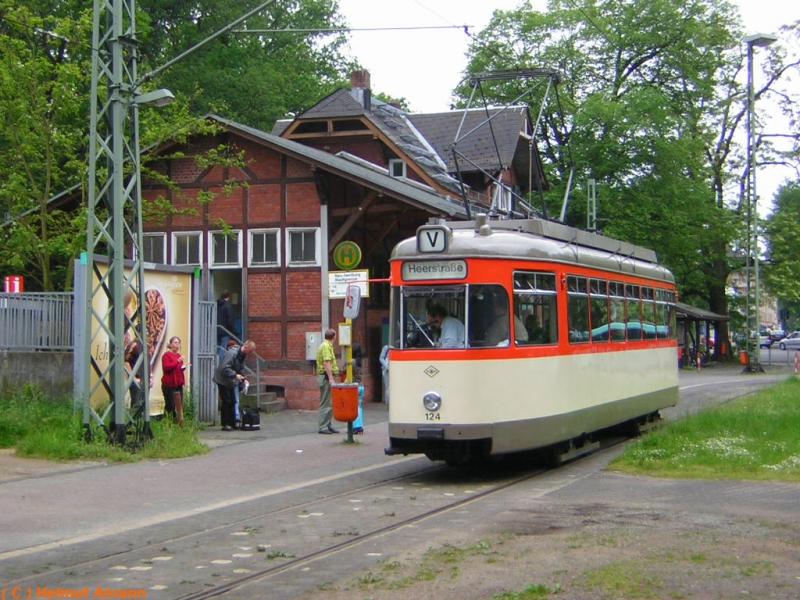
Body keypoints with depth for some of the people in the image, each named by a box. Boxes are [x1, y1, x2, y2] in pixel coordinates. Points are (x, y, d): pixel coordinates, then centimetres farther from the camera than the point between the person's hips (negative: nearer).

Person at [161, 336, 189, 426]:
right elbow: (166, 367, -19)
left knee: (180, 406, 4)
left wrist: (183, 367, 6)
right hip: (169, 385, -7)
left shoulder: (178, 355, 18)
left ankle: (180, 424, 7)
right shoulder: (166, 355, -6)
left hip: (178, 384, 7)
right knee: (170, 406, -8)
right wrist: (177, 361, -24)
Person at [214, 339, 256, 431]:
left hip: (230, 382, 9)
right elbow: (224, 368, -31)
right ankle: (225, 424, -2)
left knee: (232, 402, 10)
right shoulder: (232, 353, -26)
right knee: (226, 402, -8)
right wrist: (235, 375, -34)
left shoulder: (243, 355, 4)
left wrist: (243, 378, -1)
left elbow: (241, 368, 14)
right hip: (222, 380, -9)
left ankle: (232, 423, 16)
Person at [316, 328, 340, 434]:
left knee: (329, 403, 13)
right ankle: (323, 427, -7)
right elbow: (326, 363, -22)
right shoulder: (326, 346, -14)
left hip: (328, 377, 11)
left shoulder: (328, 345, 18)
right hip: (327, 376, -11)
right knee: (326, 403, -8)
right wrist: (331, 378, -26)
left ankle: (327, 425, 18)